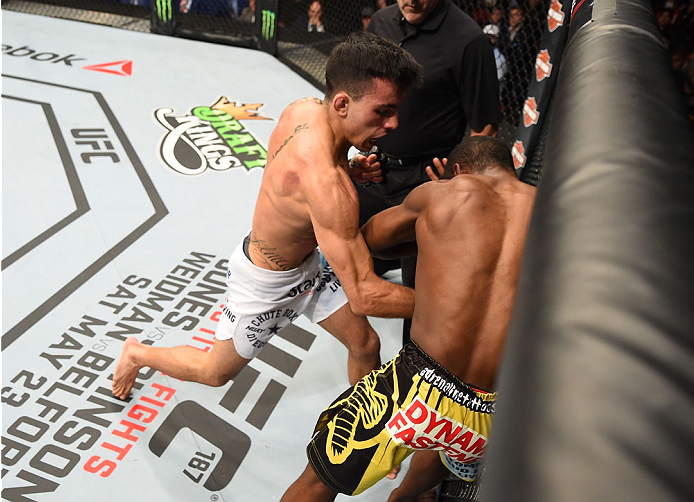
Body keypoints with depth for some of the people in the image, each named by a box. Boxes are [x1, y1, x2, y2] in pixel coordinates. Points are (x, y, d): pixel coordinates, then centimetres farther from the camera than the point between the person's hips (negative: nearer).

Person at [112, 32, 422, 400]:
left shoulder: (303, 108, -16)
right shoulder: (325, 182, -41)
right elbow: (364, 296, -39)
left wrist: (350, 171, -11)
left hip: (308, 259, 8)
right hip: (266, 282, -7)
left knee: (365, 345, 11)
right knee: (215, 373, 18)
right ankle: (137, 353, 45)